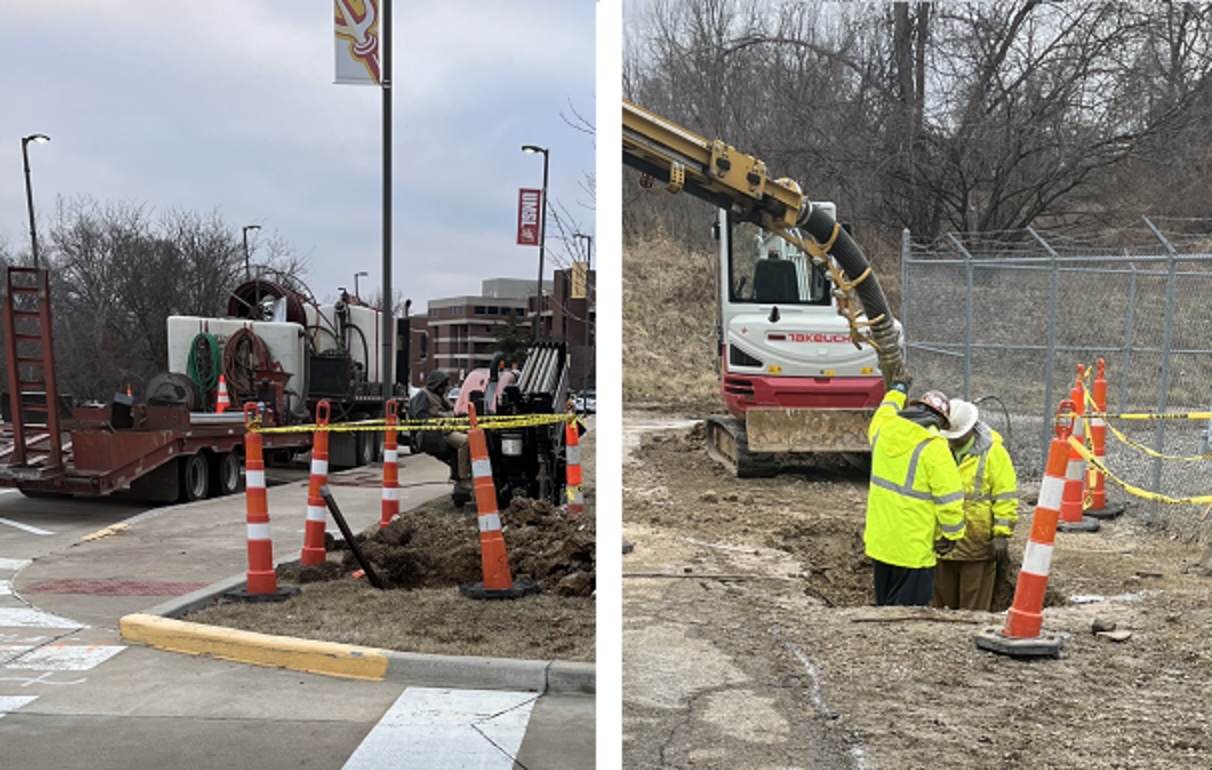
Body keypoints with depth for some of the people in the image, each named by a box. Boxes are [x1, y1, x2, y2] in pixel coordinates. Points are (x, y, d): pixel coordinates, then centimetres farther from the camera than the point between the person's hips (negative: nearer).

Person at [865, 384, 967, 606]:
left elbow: (885, 411, 28)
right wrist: (952, 534, -3)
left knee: (884, 603, 20)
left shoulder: (884, 427, 0)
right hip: (913, 548, -7)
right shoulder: (933, 447, -19)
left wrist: (896, 391, 45)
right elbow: (950, 496, -16)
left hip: (879, 539, 7)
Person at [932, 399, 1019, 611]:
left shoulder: (993, 451, -5)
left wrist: (1001, 534, -11)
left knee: (974, 608, 5)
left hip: (978, 544, -4)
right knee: (942, 601, 13)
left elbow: (1006, 496, -6)